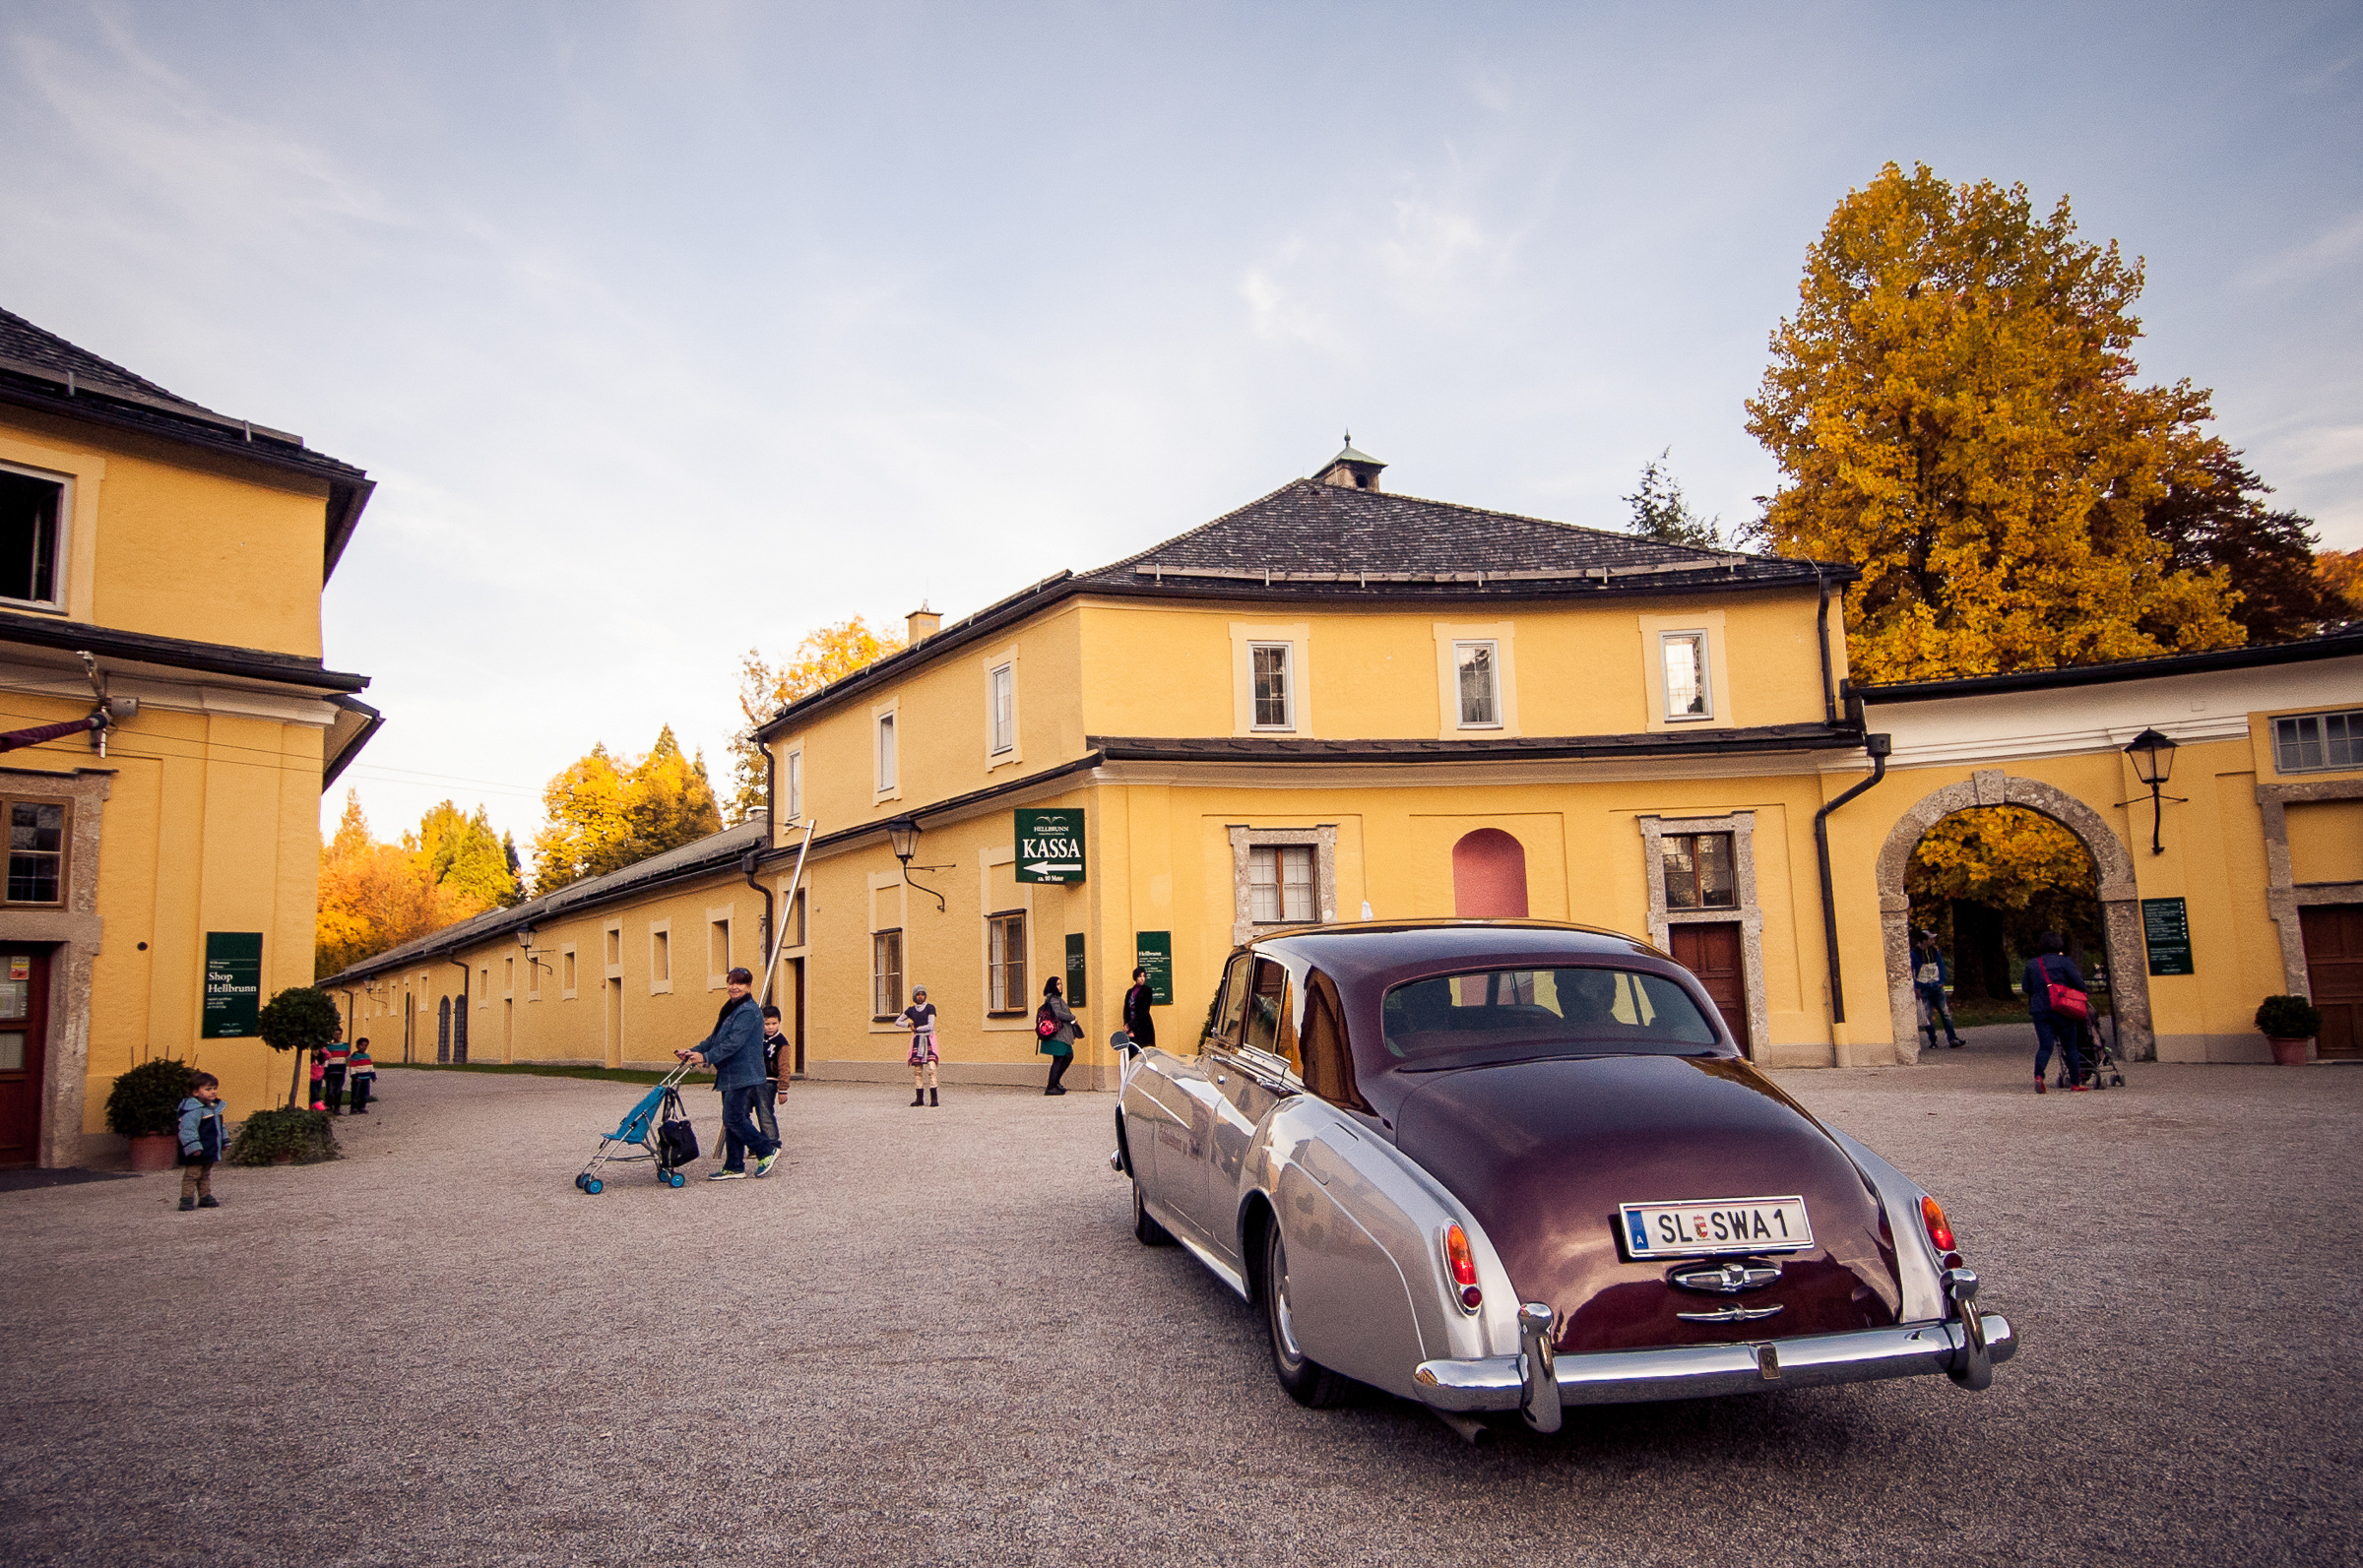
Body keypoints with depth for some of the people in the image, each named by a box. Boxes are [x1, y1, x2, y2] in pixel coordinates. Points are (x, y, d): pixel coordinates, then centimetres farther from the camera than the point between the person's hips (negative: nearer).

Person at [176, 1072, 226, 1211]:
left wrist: (225, 1141, 27)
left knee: (206, 1175, 17)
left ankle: (205, 1197, 25)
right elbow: (188, 1130, -25)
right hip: (197, 1153, -9)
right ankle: (187, 1199, -1)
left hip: (209, 1152, 9)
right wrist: (193, 1147, -30)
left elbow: (221, 1126, 25)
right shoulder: (193, 1110, -19)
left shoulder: (216, 1107, 12)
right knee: (192, 1174, -5)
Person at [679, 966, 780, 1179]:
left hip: (743, 1076, -10)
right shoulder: (730, 1010, 19)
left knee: (735, 1119, -10)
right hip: (730, 1077, 10)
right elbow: (714, 1039, 21)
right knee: (731, 1121, 10)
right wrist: (693, 1052, 8)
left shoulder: (748, 1012, -14)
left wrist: (707, 1057, -26)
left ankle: (767, 1150, 3)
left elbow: (734, 1043, -22)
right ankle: (734, 1168, 14)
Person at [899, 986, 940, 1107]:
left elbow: (930, 1026, -9)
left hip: (929, 1039, -3)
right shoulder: (911, 1010, 10)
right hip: (917, 1040, 3)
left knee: (931, 1068, -14)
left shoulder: (930, 1008, -1)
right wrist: (909, 1025, 1)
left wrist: (916, 1028, 0)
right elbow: (897, 1022, 17)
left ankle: (934, 1098, -15)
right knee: (917, 1069, -1)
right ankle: (919, 1098, 4)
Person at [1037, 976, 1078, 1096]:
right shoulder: (1053, 999, -14)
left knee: (1068, 1056, 15)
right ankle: (1051, 1088, -3)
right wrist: (1072, 1017, -9)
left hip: (1062, 1035, 10)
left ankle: (1055, 1082, 21)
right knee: (1058, 1059, -7)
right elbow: (1059, 1013, -23)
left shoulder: (1057, 998, 17)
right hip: (1058, 1034, -10)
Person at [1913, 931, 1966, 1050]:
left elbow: (1941, 966, 14)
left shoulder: (1936, 951, 8)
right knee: (1927, 1016, -1)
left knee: (1945, 1013, -2)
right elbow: (1910, 972, -3)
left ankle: (1952, 1039, -1)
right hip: (1923, 989, -3)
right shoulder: (1914, 954, -5)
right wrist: (1916, 987, -7)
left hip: (1936, 987, 3)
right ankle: (1932, 1041, 7)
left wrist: (1942, 981, 2)